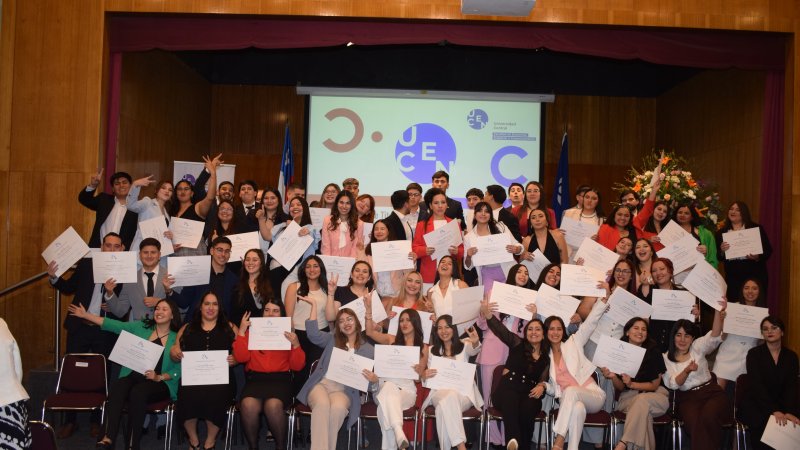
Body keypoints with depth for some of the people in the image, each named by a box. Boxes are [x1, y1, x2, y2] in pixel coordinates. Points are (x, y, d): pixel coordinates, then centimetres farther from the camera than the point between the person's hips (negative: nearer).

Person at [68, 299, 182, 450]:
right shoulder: (140, 327, 13)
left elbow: (179, 369, -2)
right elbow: (114, 325, 9)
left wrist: (159, 377, -17)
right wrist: (86, 315, 5)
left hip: (160, 383, -3)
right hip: (132, 376, 3)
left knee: (137, 392, -34)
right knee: (116, 388, -30)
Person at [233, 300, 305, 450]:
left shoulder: (288, 334, 14)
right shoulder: (252, 331, 17)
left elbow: (297, 366, 8)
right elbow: (241, 357, 3)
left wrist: (296, 345, -7)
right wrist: (241, 331, -1)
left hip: (280, 379, -1)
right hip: (255, 379, 1)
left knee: (273, 405, -34)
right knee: (248, 405, -33)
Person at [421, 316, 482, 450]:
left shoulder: (464, 345, 13)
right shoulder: (432, 350, 18)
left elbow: (475, 350, -13)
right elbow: (430, 377, 15)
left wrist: (476, 343, -40)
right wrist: (425, 376, -13)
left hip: (462, 391, -1)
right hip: (440, 391, 1)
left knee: (446, 404, -37)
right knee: (447, 400, -37)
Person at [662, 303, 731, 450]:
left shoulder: (698, 347, 10)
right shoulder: (666, 358, 9)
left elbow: (714, 336, -11)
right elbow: (672, 384, -3)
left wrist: (718, 312, -28)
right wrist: (687, 370, -22)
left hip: (711, 392, 1)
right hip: (687, 399, -1)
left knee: (708, 416, -34)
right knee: (695, 421, -36)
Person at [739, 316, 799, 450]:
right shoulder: (754, 353, -1)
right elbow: (757, 385, -13)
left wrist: (789, 412, -20)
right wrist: (774, 411, -26)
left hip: (782, 404, 3)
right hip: (755, 404, -3)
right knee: (765, 426, -31)